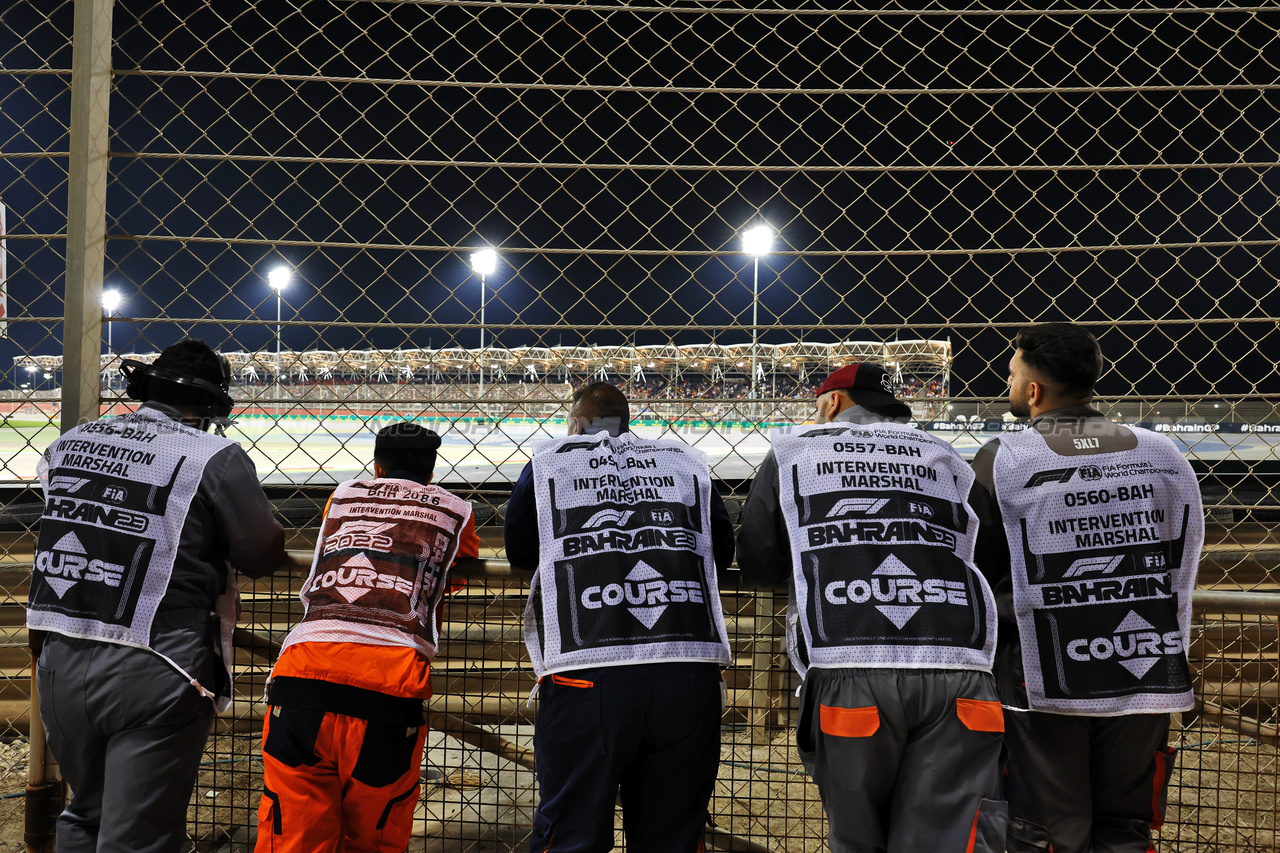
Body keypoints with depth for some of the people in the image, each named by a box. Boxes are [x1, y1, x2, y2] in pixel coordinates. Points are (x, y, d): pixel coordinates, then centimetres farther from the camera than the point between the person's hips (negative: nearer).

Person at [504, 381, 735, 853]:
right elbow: (724, 552, 22)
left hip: (585, 681, -2)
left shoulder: (547, 462, 11)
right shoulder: (688, 462, 16)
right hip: (690, 680, 2)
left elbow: (519, 553, 20)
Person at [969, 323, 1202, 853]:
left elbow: (974, 572, -4)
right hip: (1146, 680, 3)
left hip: (1044, 684, -3)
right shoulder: (1164, 455, 2)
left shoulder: (1002, 461, -8)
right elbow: (1185, 566, 11)